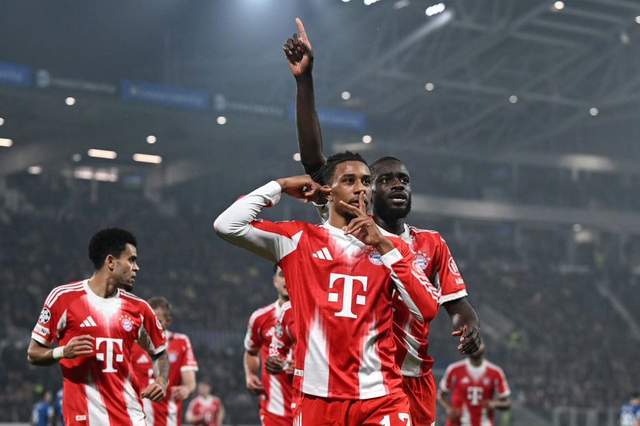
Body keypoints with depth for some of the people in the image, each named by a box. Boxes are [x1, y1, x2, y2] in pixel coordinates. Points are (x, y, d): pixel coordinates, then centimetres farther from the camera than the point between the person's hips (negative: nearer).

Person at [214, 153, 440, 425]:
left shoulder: (391, 246, 9)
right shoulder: (299, 239, 4)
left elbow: (428, 310, -4)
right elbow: (227, 225, -6)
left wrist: (383, 246, -8)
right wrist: (280, 187, 1)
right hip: (317, 397, -1)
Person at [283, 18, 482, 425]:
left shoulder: (432, 244, 11)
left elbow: (457, 303, 10)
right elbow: (314, 162, -7)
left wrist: (471, 327, -16)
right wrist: (305, 80, -14)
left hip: (415, 381, 3)